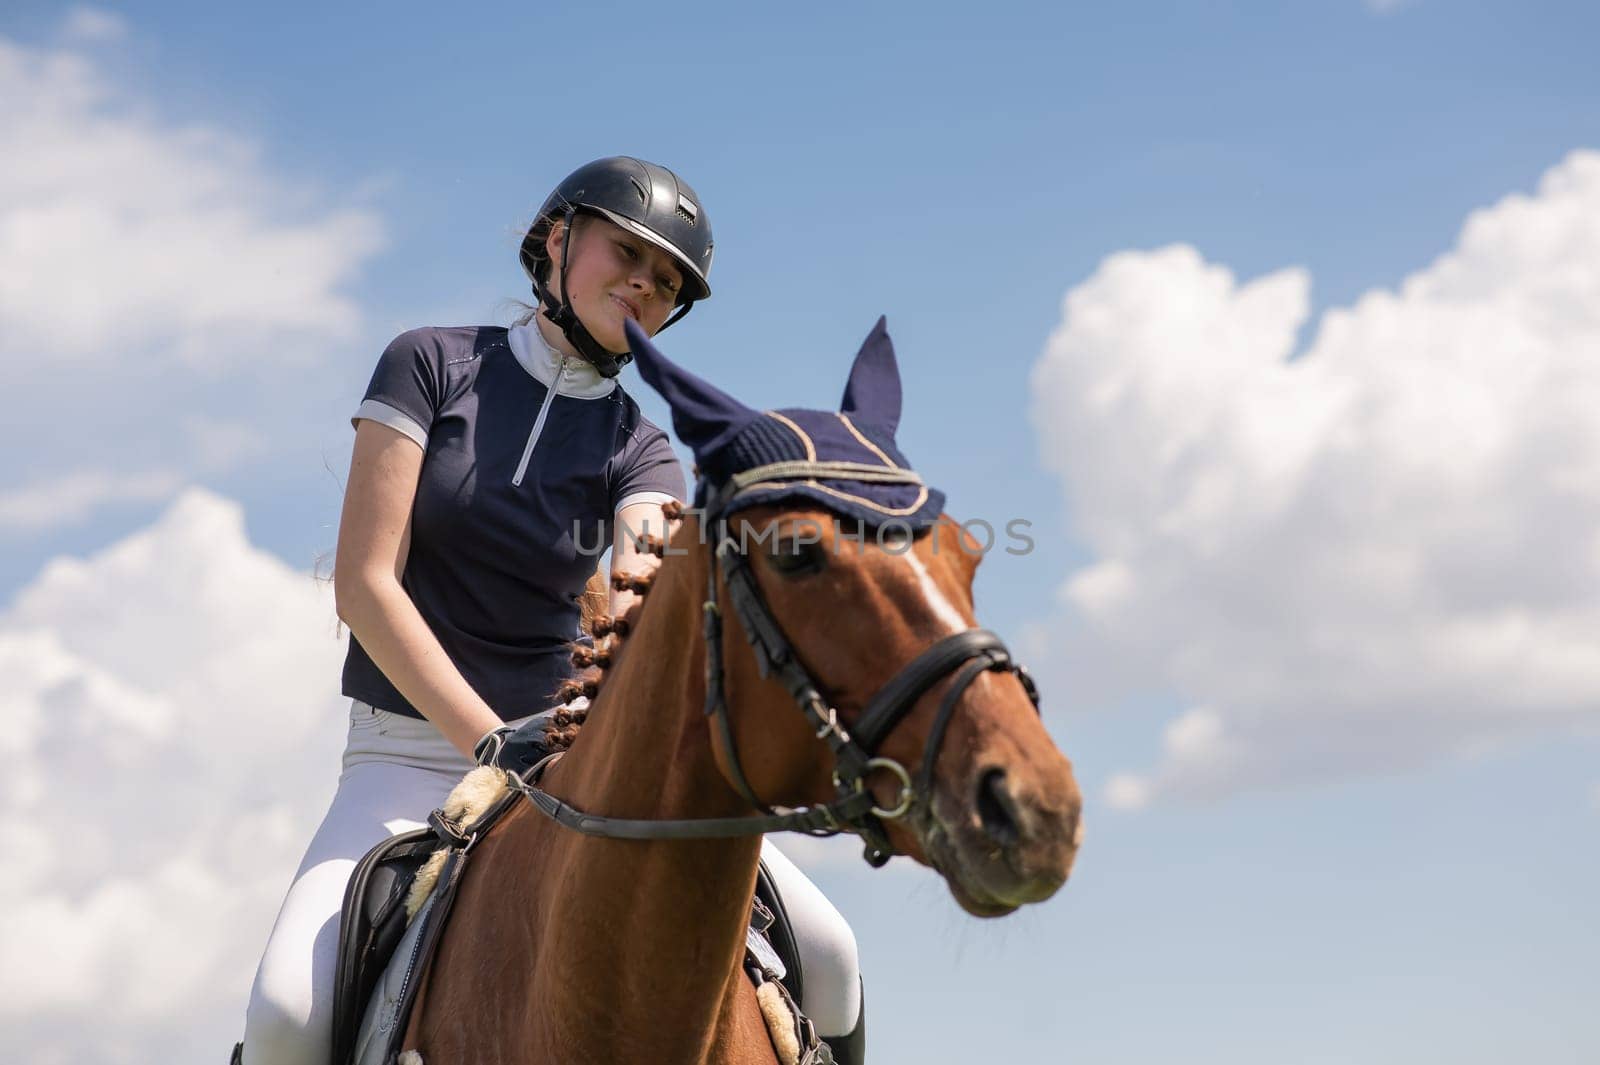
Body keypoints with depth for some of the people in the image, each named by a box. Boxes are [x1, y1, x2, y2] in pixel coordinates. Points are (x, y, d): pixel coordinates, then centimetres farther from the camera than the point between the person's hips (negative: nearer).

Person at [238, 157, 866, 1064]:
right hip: (409, 747, -2)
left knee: (826, 957, -15)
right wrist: (491, 742, -18)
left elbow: (649, 592, -16)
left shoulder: (640, 451, 6)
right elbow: (365, 582, -9)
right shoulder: (433, 363, 0)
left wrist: (635, 614, -43)